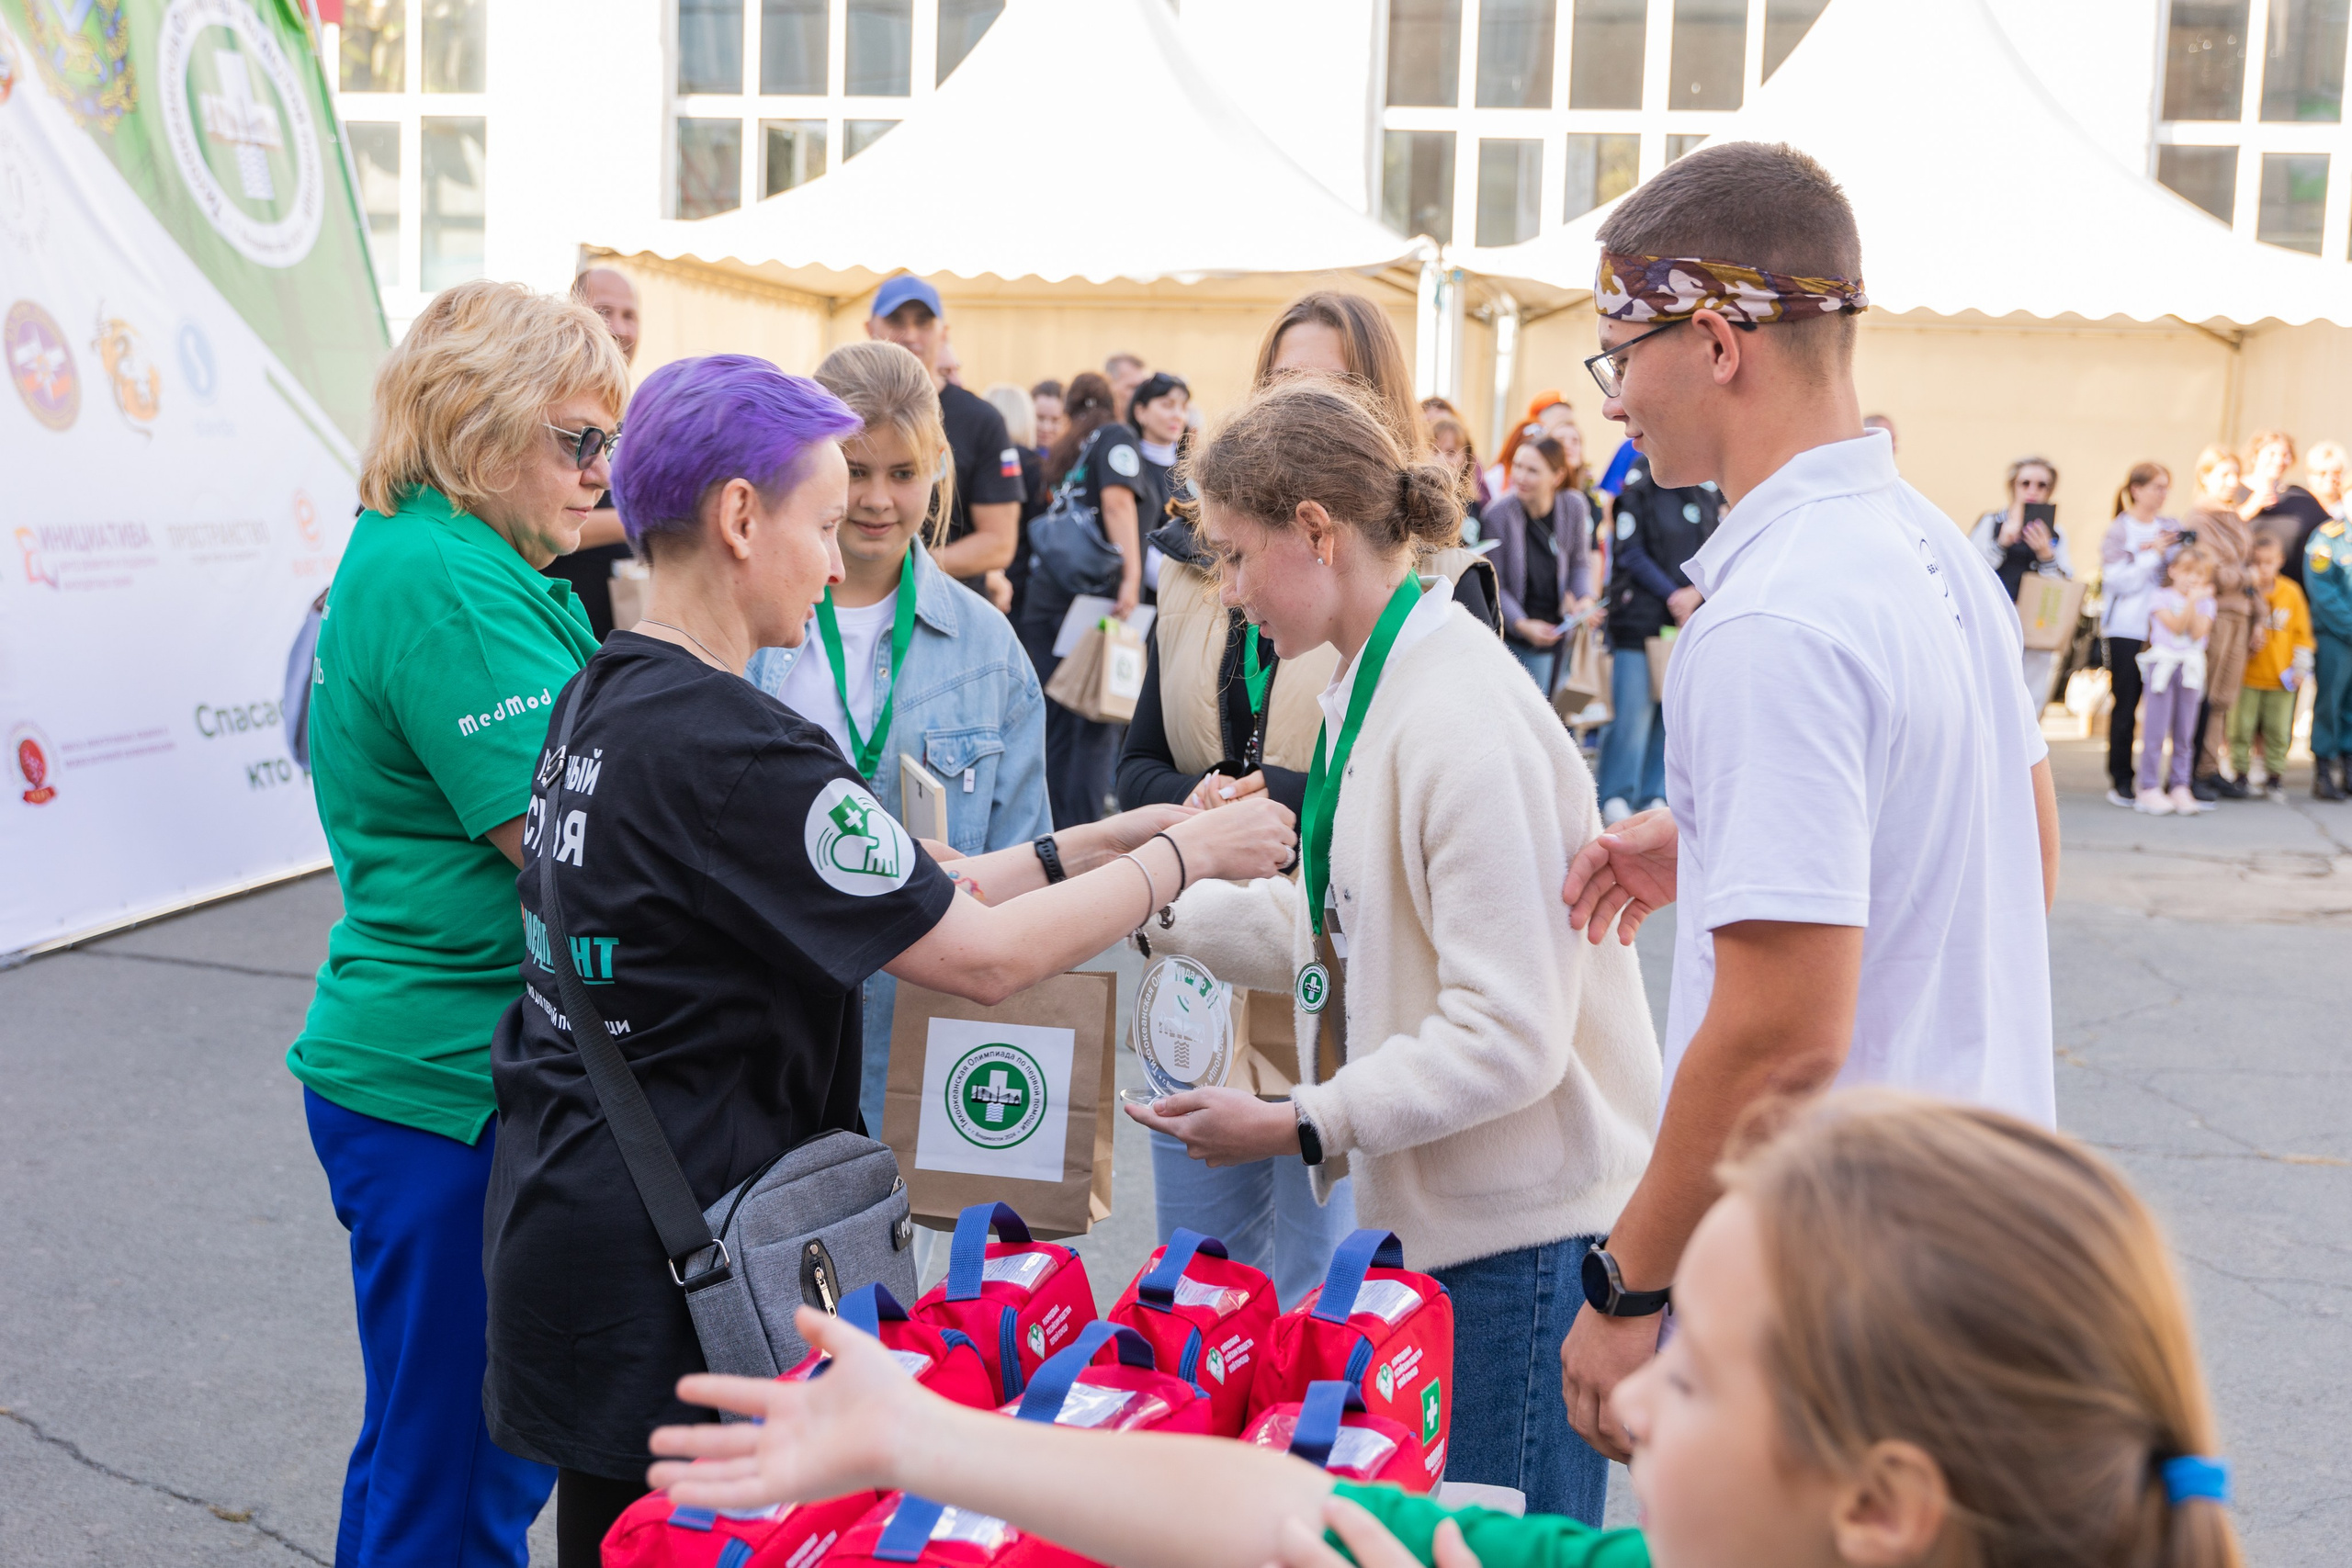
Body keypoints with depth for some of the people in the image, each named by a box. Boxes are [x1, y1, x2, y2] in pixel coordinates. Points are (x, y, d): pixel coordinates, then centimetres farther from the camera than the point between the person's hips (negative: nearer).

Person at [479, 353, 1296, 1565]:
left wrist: (1091, 844, 7)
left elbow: (887, 903, 9)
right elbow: (985, 959, -18)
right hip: (657, 1265, -9)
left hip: (564, 1215, 9)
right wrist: (1185, 853, -5)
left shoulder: (599, 700, 7)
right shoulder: (726, 748, -22)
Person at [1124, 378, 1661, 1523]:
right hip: (1433, 1211, 9)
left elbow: (1508, 1035, -23)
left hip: (1526, 1228, -9)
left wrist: (1302, 1125, -19)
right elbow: (1337, 929, 17)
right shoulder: (1370, 688, 10)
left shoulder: (1468, 721, -22)